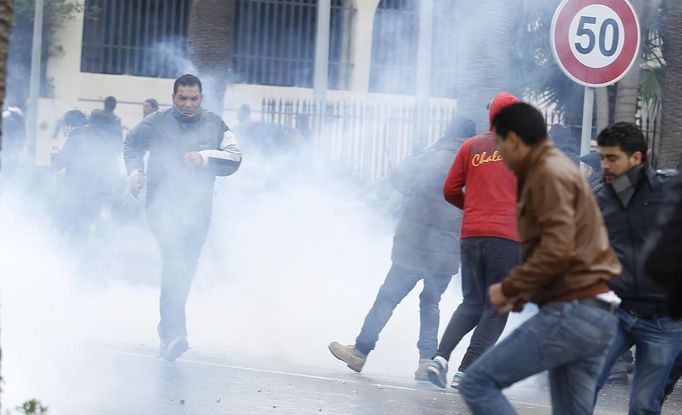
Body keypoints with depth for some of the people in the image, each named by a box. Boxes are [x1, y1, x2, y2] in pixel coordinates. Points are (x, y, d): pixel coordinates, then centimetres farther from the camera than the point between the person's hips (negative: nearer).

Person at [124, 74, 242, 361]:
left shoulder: (214, 125, 7)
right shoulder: (156, 123, 5)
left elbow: (234, 157, 1)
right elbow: (131, 145, 21)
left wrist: (205, 157, -13)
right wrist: (135, 171, 5)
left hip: (197, 208, 3)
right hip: (163, 204, -3)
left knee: (184, 270, 11)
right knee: (175, 258, -25)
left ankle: (168, 332, 31)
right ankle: (174, 334, -33)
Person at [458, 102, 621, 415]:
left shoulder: (548, 174, -9)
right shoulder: (559, 169, 22)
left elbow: (556, 251, -21)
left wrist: (509, 288, -9)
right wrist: (523, 293, 13)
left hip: (570, 313, -10)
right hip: (594, 314, 10)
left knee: (477, 383, -9)